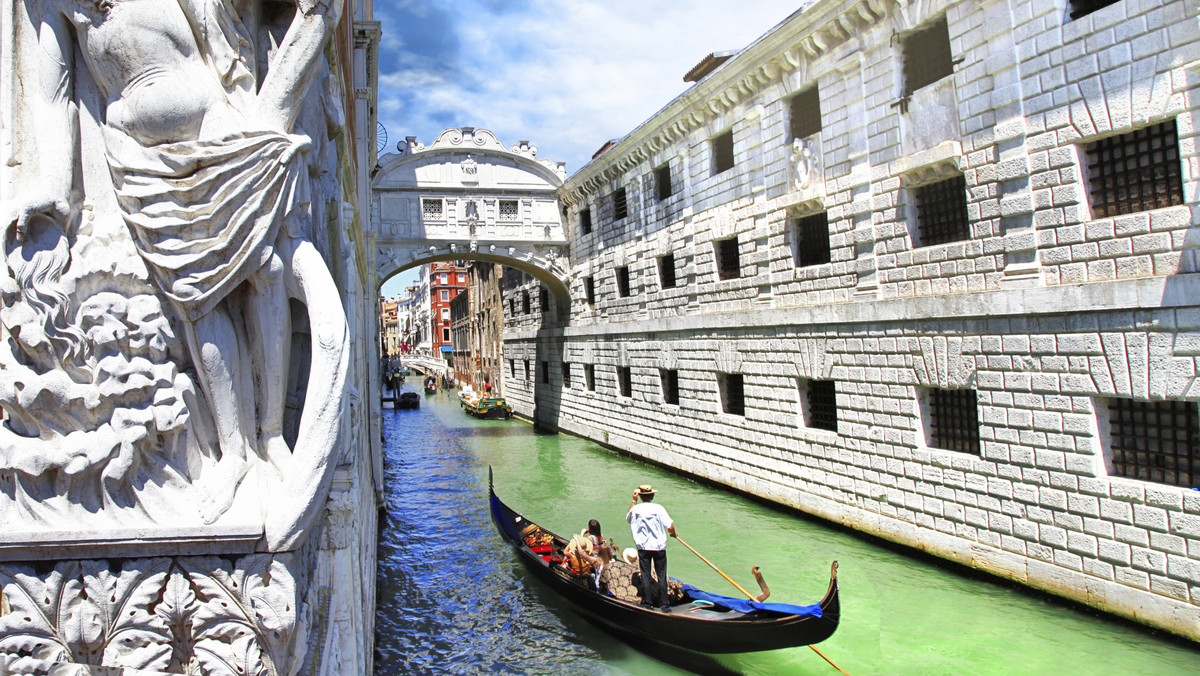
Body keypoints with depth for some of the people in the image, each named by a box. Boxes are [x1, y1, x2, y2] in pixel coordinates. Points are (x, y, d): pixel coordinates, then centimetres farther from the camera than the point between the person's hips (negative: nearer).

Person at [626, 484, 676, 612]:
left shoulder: (635, 509, -2)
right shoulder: (658, 508, -10)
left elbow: (628, 517, 22)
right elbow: (670, 527, -12)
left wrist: (633, 501, 21)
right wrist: (673, 533, 10)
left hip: (643, 547, 1)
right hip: (659, 547, -1)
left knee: (645, 576, 9)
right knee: (661, 576, 6)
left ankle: (647, 603, 12)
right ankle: (664, 604, 8)